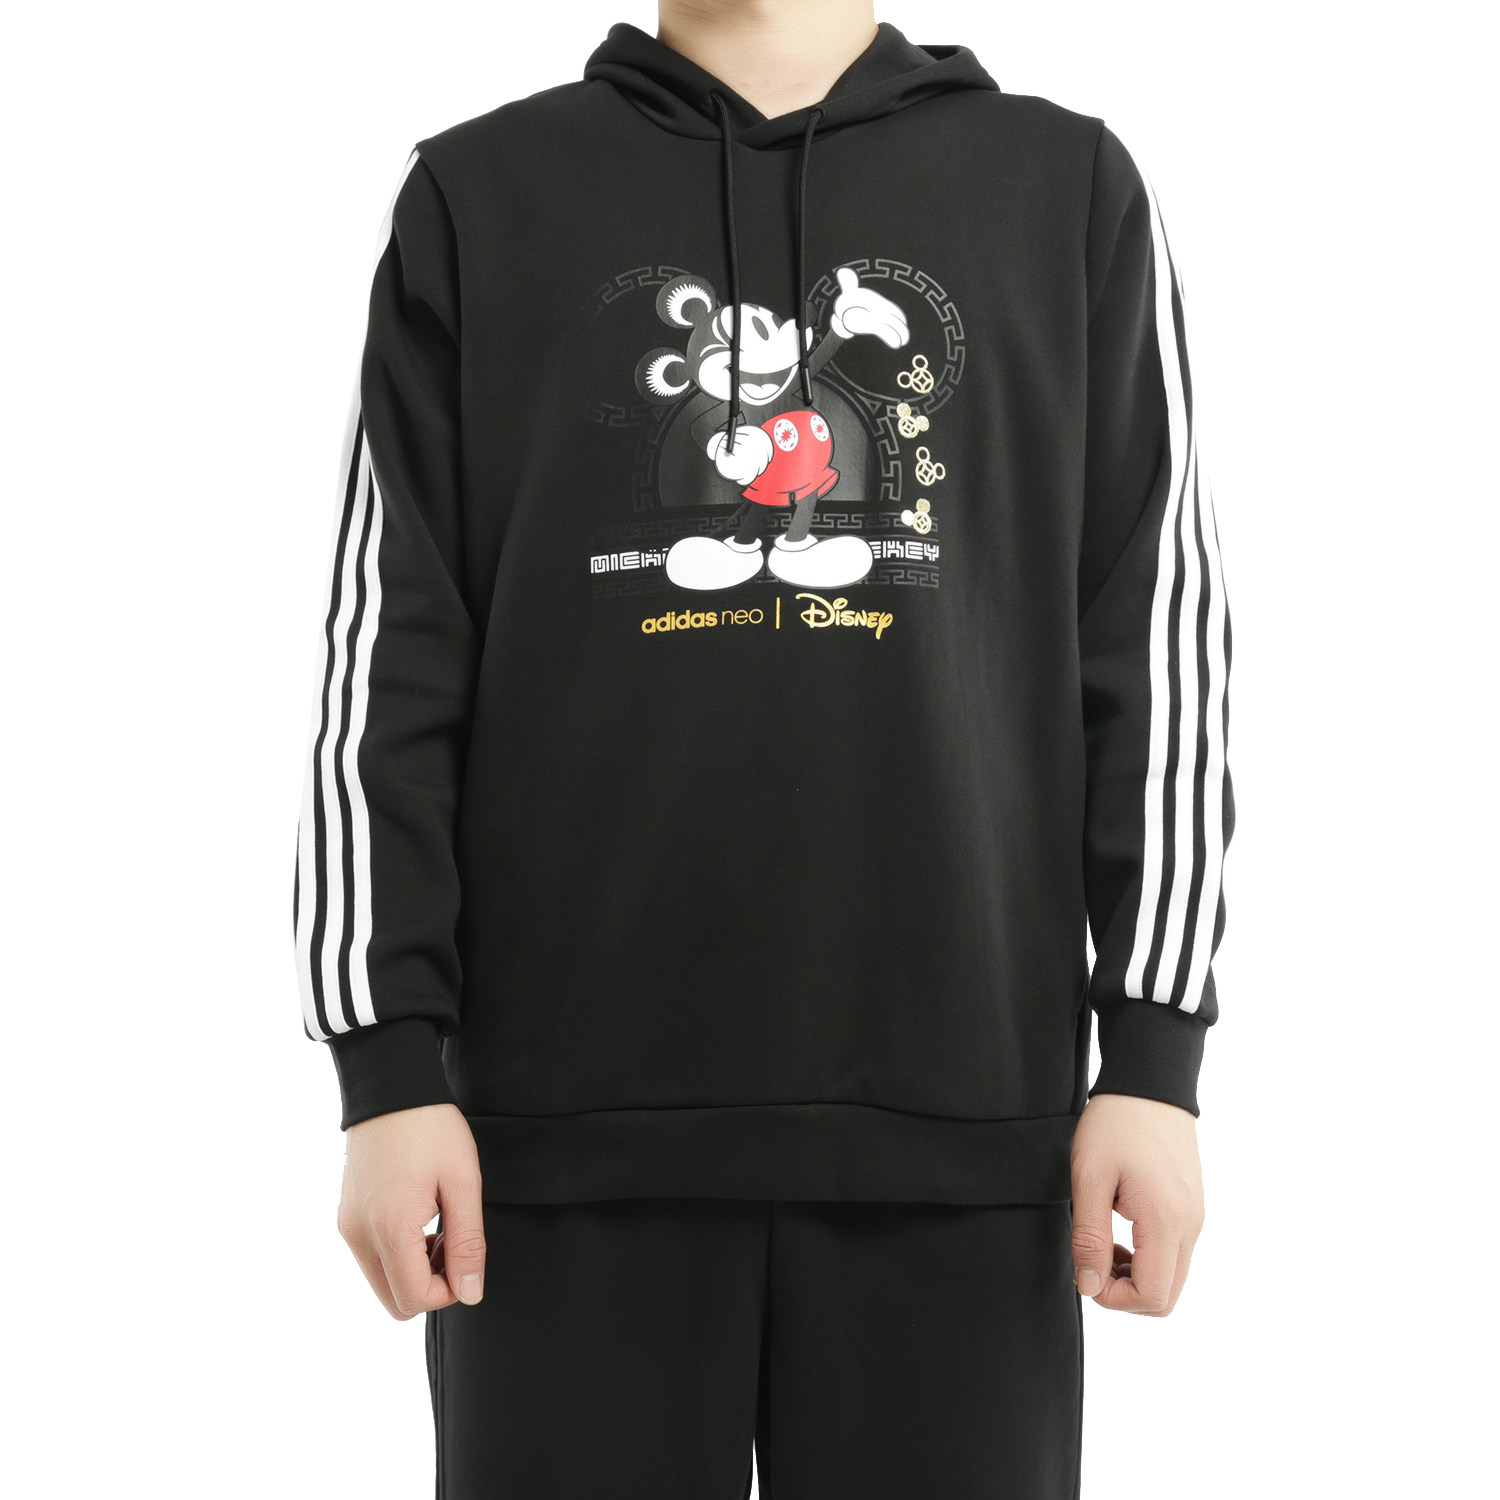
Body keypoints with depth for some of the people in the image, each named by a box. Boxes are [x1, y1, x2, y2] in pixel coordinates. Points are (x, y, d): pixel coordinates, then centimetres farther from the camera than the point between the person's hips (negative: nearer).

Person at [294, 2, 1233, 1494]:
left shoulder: (1068, 186, 10)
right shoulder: (480, 195, 10)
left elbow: (1154, 647, 6)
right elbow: (388, 663, 5)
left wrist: (1155, 1057, 1)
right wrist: (389, 1061, -2)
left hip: (960, 1122, 0)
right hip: (571, 1125, 0)